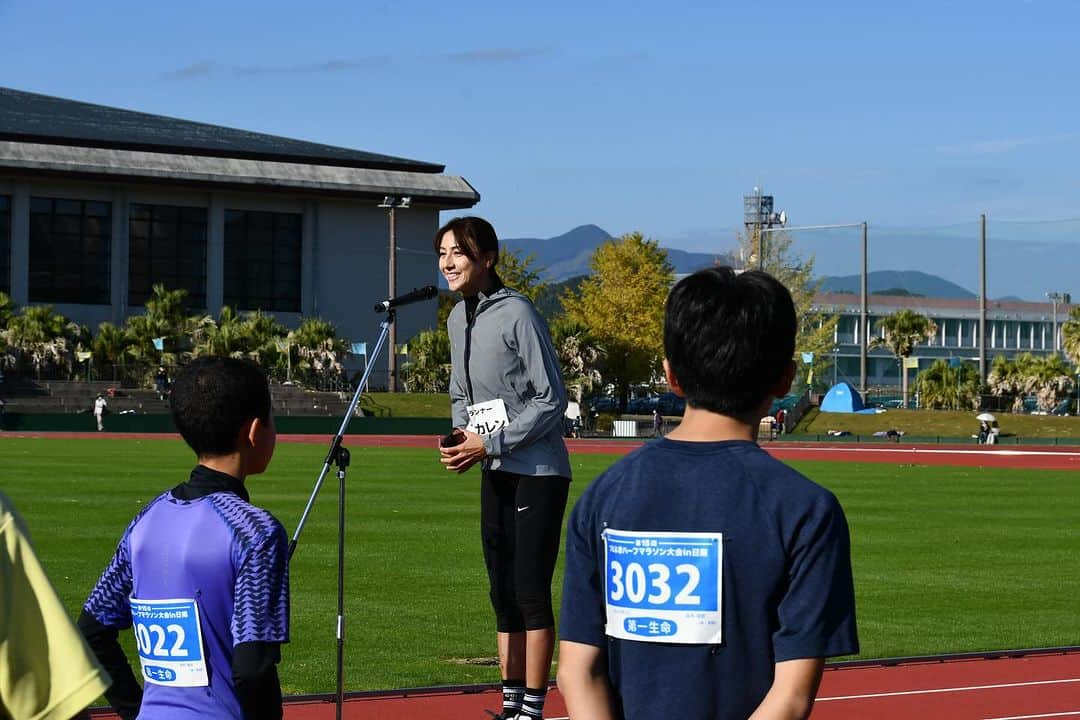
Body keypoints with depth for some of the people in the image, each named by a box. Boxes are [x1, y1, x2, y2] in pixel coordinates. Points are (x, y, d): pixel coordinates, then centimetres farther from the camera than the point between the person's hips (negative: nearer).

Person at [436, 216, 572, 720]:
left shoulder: (517, 314, -15)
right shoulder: (457, 318, 10)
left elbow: (551, 400, -15)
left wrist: (491, 443, -17)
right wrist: (460, 435, 1)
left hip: (537, 473, -8)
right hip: (495, 473, 8)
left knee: (531, 592, -6)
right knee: (502, 592, 11)